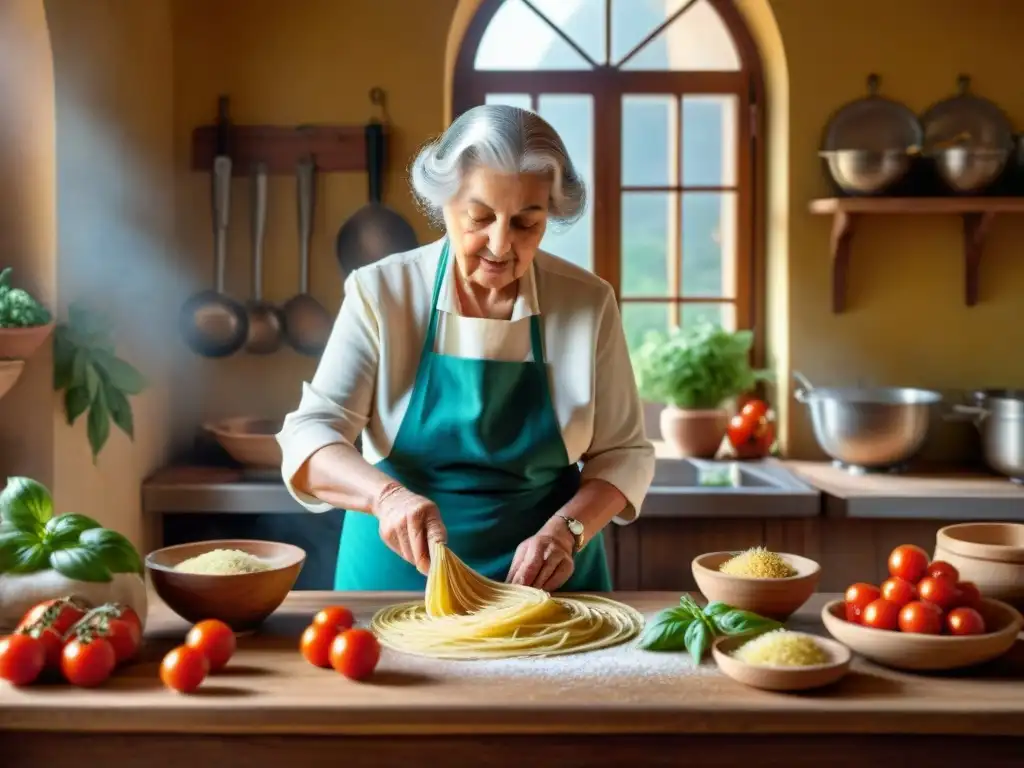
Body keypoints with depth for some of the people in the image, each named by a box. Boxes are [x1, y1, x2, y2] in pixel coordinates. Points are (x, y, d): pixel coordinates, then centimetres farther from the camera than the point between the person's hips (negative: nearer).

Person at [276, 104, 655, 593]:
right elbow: (309, 435, -11)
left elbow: (623, 452, 1)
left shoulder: (589, 302, -5)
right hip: (398, 575, -1)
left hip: (544, 583, 1)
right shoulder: (380, 292, -7)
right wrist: (387, 495, -29)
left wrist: (566, 530, -16)